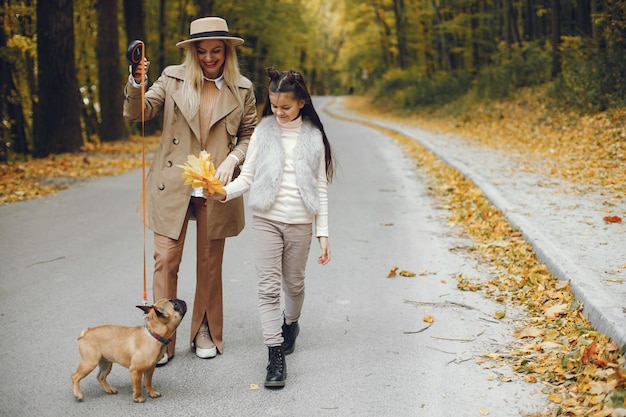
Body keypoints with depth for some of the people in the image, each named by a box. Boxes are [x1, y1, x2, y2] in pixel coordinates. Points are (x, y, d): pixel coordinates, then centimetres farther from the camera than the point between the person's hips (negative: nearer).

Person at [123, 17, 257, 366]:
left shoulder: (242, 89, 2)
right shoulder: (173, 79, 1)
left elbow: (250, 135, 9)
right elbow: (137, 113, -5)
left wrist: (232, 160, -10)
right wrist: (137, 83, -24)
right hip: (172, 187, 0)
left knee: (210, 263, 11)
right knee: (166, 259, -3)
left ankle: (206, 334, 27)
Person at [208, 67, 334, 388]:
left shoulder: (313, 137, 2)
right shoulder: (263, 131, 1)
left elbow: (320, 187, 5)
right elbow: (247, 177, 1)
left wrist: (323, 232, 3)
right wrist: (224, 192, -19)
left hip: (300, 222, 0)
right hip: (267, 219, 0)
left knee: (293, 283, 12)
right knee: (268, 287, -7)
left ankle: (290, 324, 43)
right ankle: (275, 357, -6)